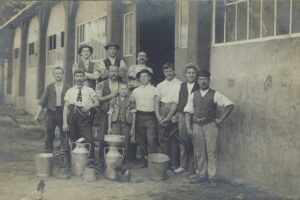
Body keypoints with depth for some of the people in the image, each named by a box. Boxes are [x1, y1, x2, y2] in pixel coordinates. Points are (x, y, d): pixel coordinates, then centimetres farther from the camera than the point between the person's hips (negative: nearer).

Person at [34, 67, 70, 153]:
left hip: (63, 113, 0)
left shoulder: (67, 88, 5)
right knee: (49, 136, 2)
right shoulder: (49, 87, 8)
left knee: (64, 136, 2)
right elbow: (42, 102, 6)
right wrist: (37, 115, -1)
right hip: (51, 113, 1)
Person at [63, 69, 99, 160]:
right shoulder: (69, 91, 15)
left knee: (88, 139, -14)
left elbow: (97, 102, 6)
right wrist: (65, 122, 0)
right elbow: (66, 107, 10)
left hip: (85, 117, -2)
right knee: (73, 140, 3)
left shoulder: (89, 90, 13)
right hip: (73, 117, 2)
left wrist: (90, 105, -16)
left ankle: (91, 159, -11)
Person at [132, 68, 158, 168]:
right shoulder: (135, 91, 11)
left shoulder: (154, 90, 3)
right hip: (139, 116, 3)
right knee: (141, 139, 9)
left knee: (151, 139, -9)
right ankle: (143, 160, 18)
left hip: (150, 116, -3)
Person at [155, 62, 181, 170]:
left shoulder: (179, 84, -2)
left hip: (173, 115, -4)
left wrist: (168, 117, -13)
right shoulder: (160, 85, 14)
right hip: (162, 115, 4)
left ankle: (174, 163, 7)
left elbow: (176, 102, -9)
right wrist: (158, 116, -7)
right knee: (163, 139, 6)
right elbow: (157, 101, 7)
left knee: (174, 140, -1)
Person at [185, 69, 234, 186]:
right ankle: (202, 175, 17)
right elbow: (188, 111, 8)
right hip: (196, 125, 4)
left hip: (210, 125, -3)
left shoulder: (214, 95, -2)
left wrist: (220, 119, -9)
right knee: (199, 152, 7)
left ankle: (212, 177, 3)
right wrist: (188, 126, -3)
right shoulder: (194, 95, 9)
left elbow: (229, 105, -6)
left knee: (211, 151, -3)